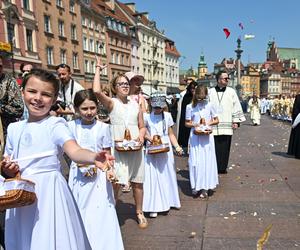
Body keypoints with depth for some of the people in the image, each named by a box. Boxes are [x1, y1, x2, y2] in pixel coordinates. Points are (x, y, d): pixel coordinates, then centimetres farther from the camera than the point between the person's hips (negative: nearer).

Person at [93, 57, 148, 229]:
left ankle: (140, 213, 28)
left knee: (137, 182, 11)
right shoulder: (112, 103, -1)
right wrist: (98, 69, -9)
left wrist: (141, 135, -8)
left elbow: (142, 126, 14)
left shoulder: (136, 105, 10)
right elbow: (97, 91, -20)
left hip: (135, 148, 4)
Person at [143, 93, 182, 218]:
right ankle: (153, 207, 6)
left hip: (166, 150, 3)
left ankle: (167, 201, 28)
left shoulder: (167, 116, 5)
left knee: (167, 175, 12)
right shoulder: (147, 116, -3)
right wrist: (149, 138, -17)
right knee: (153, 177, -2)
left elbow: (171, 134, 9)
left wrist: (177, 146, -4)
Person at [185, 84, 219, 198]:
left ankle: (205, 187, 10)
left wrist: (209, 123, -10)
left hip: (207, 136, 1)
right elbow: (187, 123, 5)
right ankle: (196, 186, 11)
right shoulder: (190, 107, 0)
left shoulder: (209, 105, 3)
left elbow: (216, 120, 10)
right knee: (195, 161, -1)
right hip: (195, 137, -1)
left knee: (207, 161, 1)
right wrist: (195, 125, -14)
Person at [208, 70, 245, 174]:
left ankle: (222, 167, 17)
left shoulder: (231, 92, 6)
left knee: (225, 148, 5)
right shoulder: (210, 92, 3)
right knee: (214, 148, 0)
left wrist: (236, 121, 1)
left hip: (227, 125, 1)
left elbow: (236, 106, 6)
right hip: (213, 126, -1)